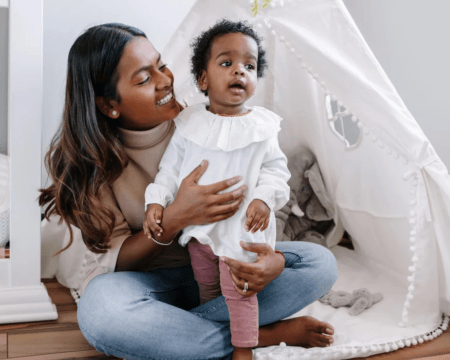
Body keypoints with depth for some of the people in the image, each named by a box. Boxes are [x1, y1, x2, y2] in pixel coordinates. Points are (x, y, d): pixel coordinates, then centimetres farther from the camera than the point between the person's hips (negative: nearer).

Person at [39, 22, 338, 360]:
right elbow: (113, 260, -13)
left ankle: (172, 330, -21)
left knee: (320, 263, -15)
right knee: (103, 311, -37)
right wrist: (177, 218, -32)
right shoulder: (82, 158, -13)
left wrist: (271, 256, -26)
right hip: (146, 280, -2)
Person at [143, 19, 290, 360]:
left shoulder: (260, 126, -7)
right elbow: (171, 166, 3)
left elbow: (276, 168, -4)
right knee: (206, 287, 20)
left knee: (237, 289, 0)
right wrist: (156, 200, -8)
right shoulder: (190, 124, -2)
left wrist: (264, 198, -20)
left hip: (242, 227, -3)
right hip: (199, 225, 4)